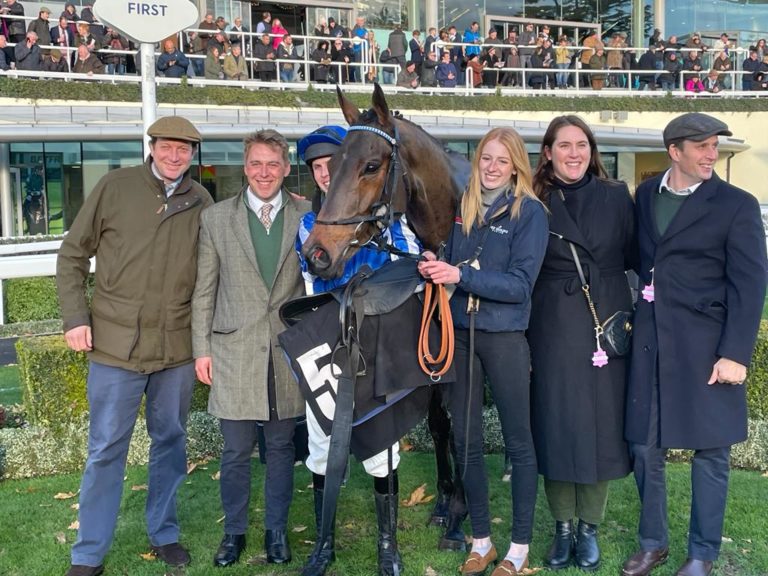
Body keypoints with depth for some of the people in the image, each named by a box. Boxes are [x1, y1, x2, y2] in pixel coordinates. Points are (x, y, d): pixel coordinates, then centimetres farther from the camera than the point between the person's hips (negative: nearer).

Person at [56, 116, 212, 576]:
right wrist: (76, 317, -4)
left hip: (178, 348, 2)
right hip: (116, 344, -2)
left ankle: (165, 533, 32)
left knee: (171, 442, 14)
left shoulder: (201, 202, 3)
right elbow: (73, 255, 2)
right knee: (106, 450, 7)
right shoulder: (115, 187, -3)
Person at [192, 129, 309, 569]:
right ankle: (234, 531, 28)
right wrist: (202, 349, 1)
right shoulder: (215, 219, 2)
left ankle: (277, 530, 28)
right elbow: (204, 290, 4)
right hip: (235, 351, 0)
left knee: (282, 447, 11)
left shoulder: (308, 217, 3)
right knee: (236, 451, 8)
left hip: (289, 351, 1)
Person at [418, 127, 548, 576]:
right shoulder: (462, 207, 8)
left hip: (504, 337, -5)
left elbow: (520, 284, -15)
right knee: (466, 441, 11)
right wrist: (433, 267, -11)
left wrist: (460, 275, -25)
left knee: (519, 443, 7)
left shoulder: (530, 212, -6)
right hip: (459, 332, 5)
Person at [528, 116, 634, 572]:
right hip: (553, 328, -1)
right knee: (555, 424, 5)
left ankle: (589, 527, 23)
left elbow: (634, 256, 6)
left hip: (607, 324, 1)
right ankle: (563, 527, 22)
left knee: (601, 423, 6)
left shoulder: (617, 197, 3)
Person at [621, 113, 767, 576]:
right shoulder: (646, 194, 9)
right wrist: (640, 314, 6)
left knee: (710, 453, 5)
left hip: (706, 347, -4)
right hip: (650, 343, 4)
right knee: (645, 448, 10)